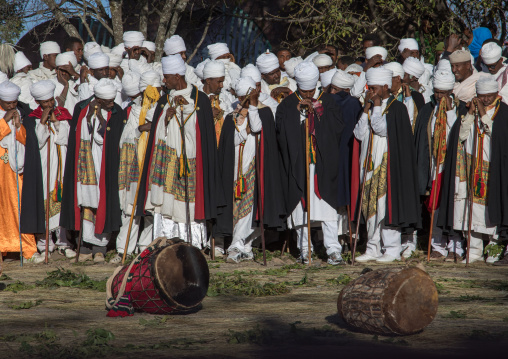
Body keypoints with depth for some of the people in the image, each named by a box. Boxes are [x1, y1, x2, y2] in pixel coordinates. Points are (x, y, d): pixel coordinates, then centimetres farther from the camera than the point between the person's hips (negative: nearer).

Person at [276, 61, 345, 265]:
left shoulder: (327, 101, 7)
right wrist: (299, 112, -12)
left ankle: (333, 249, -9)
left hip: (323, 163, 0)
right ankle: (304, 248, 11)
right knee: (301, 204, 2)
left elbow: (337, 127, -4)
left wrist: (317, 110, -9)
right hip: (298, 163, 1)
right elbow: (282, 130, -7)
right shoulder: (288, 104, 6)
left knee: (327, 205, -7)